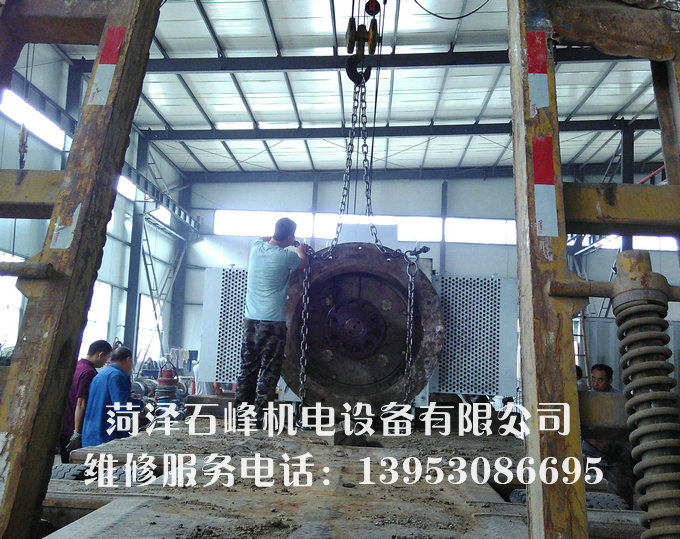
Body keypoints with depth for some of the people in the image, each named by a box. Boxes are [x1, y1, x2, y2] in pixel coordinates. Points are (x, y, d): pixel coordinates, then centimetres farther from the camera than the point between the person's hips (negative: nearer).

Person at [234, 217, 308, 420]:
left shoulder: (256, 248, 4)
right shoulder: (285, 257, -11)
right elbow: (303, 263, 12)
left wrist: (277, 239, 34)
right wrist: (301, 251, 31)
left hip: (250, 319, 6)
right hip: (273, 320, -6)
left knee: (248, 367, 12)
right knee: (269, 369, 1)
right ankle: (260, 414, 2)